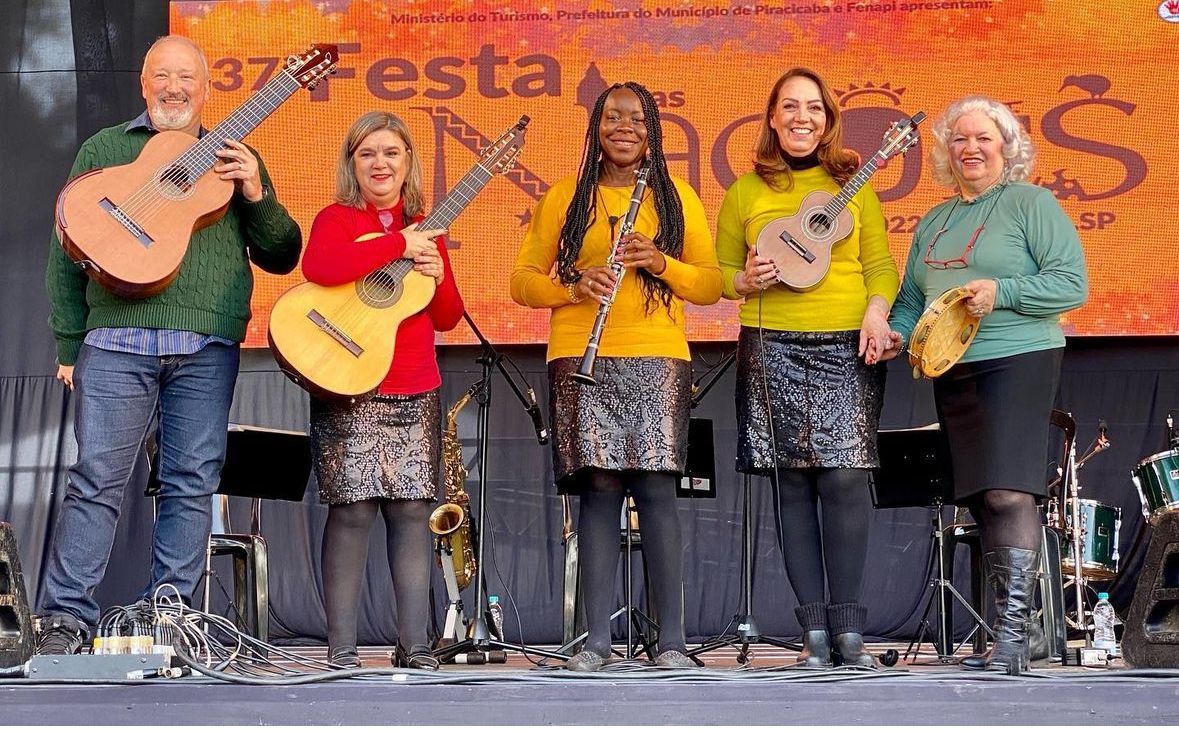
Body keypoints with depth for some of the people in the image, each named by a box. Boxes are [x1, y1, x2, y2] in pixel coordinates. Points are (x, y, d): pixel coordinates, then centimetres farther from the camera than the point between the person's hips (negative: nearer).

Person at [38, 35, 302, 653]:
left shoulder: (235, 159, 18)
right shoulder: (103, 149, 15)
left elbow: (282, 257, 14)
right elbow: (66, 250, 11)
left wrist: (258, 196, -4)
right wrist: (68, 342, 3)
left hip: (208, 347, 2)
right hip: (116, 340, -1)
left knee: (193, 482, 0)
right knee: (97, 479, -5)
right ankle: (64, 620, 0)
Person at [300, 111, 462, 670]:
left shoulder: (424, 231, 16)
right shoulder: (337, 219, 1)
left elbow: (449, 318, 16)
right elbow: (317, 268, -23)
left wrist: (437, 276, -5)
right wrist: (399, 245, -17)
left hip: (417, 392, 5)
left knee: (411, 511, 3)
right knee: (353, 509, -6)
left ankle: (414, 645, 8)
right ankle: (341, 649, 1)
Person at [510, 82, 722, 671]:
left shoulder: (678, 198, 14)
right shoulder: (564, 197, 13)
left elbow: (712, 286, 11)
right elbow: (522, 280, 11)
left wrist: (662, 262, -8)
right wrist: (573, 287, -8)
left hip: (658, 360, 0)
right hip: (581, 360, 0)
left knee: (656, 488, -8)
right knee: (598, 488, -5)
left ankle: (671, 640, -3)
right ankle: (596, 639, 1)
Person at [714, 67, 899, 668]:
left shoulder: (853, 185, 12)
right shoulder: (745, 191, 11)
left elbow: (880, 264, 11)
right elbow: (719, 274, 14)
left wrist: (877, 311, -7)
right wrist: (747, 280, -7)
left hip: (848, 346, 0)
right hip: (772, 347, 1)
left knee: (845, 475, -11)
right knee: (793, 482, -1)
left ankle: (848, 626, -3)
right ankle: (815, 628, 5)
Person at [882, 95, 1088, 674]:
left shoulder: (1031, 203, -2)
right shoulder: (933, 223, 19)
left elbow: (1072, 283, -9)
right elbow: (911, 297, 22)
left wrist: (1001, 292, -20)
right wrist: (898, 332, 2)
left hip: (1019, 361, -7)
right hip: (951, 371, 7)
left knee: (1008, 494, -16)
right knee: (980, 500, 7)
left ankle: (1013, 636, -15)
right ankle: (1005, 637, 13)